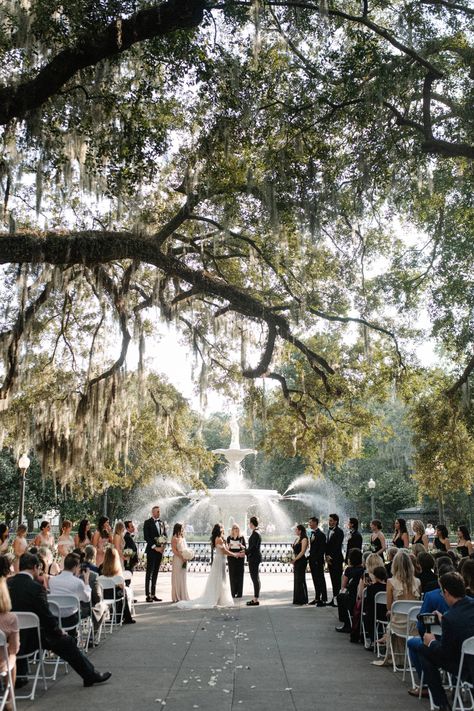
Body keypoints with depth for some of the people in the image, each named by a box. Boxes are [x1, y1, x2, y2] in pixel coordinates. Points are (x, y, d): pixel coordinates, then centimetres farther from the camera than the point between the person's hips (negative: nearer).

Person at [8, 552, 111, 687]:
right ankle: (90, 675, 18)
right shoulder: (35, 587, -20)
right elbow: (46, 615, -15)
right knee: (67, 642, 8)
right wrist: (59, 631, 3)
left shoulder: (7, 583, -2)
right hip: (29, 638, -6)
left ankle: (18, 676, 46)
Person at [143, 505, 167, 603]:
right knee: (149, 573, -2)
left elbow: (165, 535, 14)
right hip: (151, 550, -5)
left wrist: (162, 546, -2)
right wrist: (155, 547, -14)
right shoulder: (148, 522, -5)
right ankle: (148, 595, 1)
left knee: (155, 573, 9)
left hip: (160, 550, 5)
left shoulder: (162, 522, 13)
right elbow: (146, 537, -11)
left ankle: (153, 595, 13)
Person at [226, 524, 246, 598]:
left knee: (239, 575, 0)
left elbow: (245, 548, 2)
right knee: (232, 575, 0)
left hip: (240, 558, -1)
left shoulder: (241, 537, 2)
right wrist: (229, 546, -15)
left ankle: (239, 593, 5)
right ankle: (233, 592, 6)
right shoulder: (229, 538, 4)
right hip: (231, 558, 1)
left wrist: (241, 546, -18)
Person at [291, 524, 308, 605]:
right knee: (296, 580, 10)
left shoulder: (304, 539, -11)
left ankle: (303, 600, 2)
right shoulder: (296, 539, 15)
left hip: (301, 561, -9)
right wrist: (292, 559, 7)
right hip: (296, 561, 9)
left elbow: (302, 551, -17)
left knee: (300, 580, -4)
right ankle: (297, 599, 17)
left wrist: (295, 559, -18)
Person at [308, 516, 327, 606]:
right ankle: (317, 598, 22)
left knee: (320, 580, -3)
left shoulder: (320, 534, -14)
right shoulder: (312, 534, 13)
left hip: (318, 561, -9)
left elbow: (322, 549, -18)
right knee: (315, 580, 14)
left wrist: (318, 560, -19)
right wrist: (310, 557, 12)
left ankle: (323, 599, 2)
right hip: (312, 560, 9)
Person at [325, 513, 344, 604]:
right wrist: (327, 556, 3)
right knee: (333, 580, 10)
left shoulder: (339, 532, -10)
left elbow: (338, 546, -15)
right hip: (330, 559, 8)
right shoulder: (329, 531, 15)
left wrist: (331, 556, -14)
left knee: (337, 579, -6)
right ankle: (334, 598, 15)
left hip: (336, 559, -8)